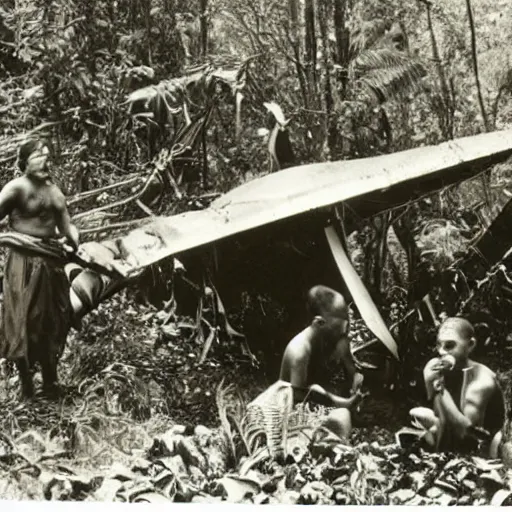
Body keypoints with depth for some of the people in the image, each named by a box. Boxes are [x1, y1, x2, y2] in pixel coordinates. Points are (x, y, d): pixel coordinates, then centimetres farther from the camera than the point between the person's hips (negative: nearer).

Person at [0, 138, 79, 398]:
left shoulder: (53, 189, 12)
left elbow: (66, 225, 9)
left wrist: (75, 242, -10)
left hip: (51, 260, 7)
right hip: (25, 260, -7)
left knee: (53, 320, 13)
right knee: (24, 321, 0)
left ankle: (50, 380, 27)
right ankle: (26, 381, 12)